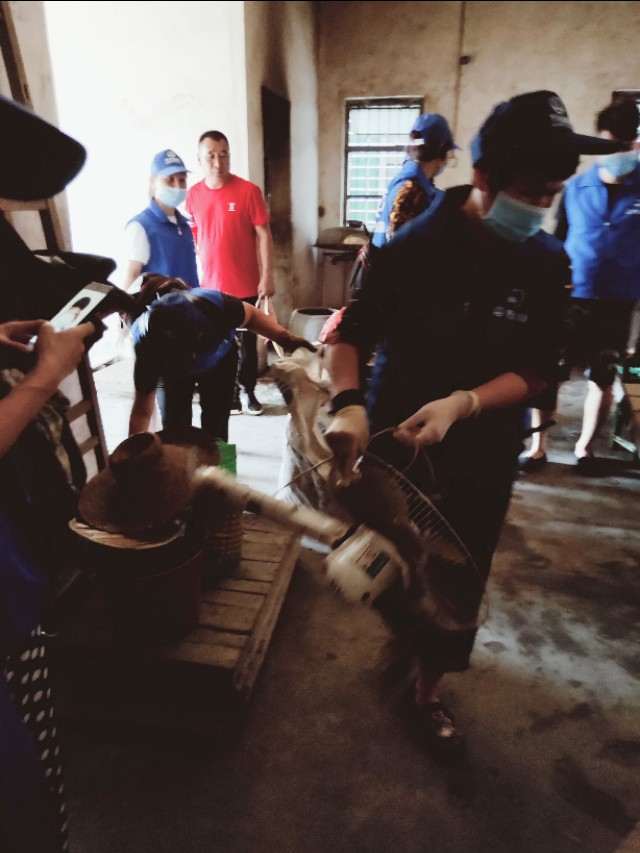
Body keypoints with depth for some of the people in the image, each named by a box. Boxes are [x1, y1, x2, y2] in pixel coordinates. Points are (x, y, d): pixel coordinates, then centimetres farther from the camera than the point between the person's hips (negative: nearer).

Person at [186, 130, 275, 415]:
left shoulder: (248, 191, -7)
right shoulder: (193, 195, 3)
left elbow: (263, 235, -7)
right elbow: (191, 239, 10)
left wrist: (267, 276, -12)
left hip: (245, 285, -3)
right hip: (209, 286, 3)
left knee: (248, 342, 9)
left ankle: (249, 391, 25)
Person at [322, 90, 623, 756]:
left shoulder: (547, 263, -7)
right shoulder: (413, 247, -13)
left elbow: (534, 372, -8)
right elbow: (348, 335, -12)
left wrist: (461, 403, -27)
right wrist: (348, 405, -31)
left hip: (482, 458, 2)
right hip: (395, 442, -1)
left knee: (456, 588, 11)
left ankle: (426, 693, 36)